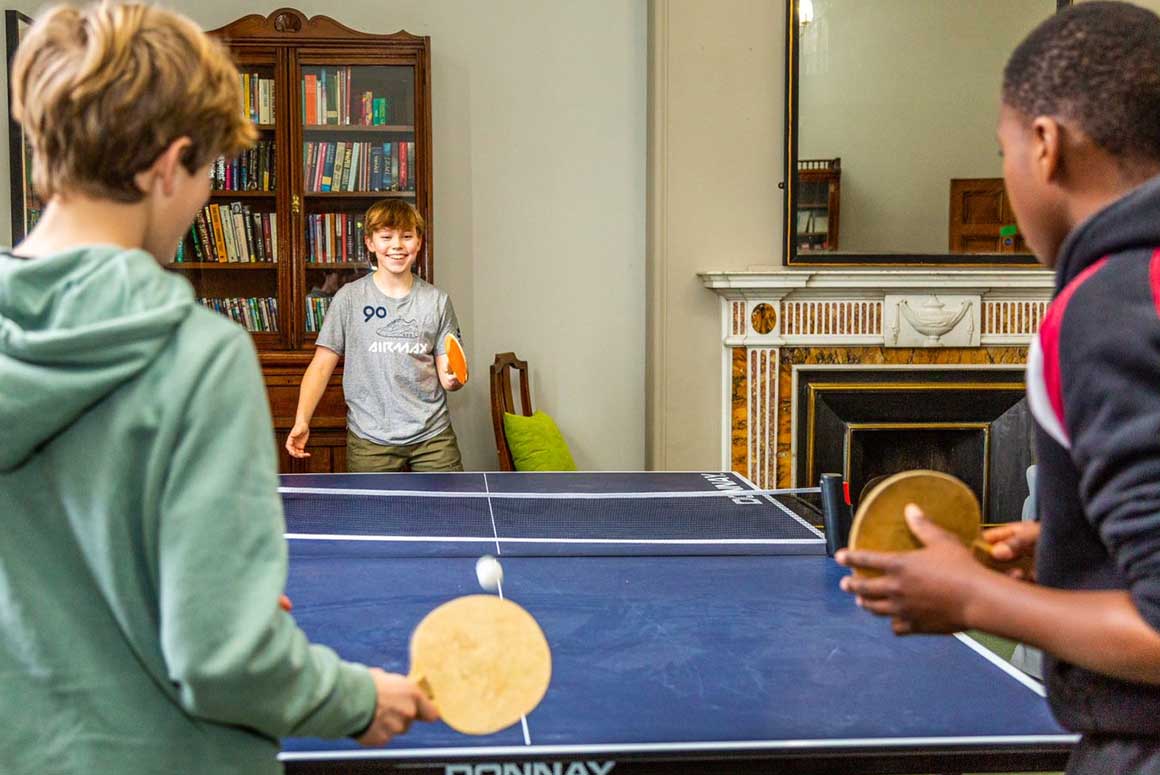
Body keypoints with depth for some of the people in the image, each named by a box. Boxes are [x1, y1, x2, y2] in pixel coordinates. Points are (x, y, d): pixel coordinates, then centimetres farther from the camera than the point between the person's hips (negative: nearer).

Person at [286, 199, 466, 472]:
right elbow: (321, 366, -1)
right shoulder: (349, 298, -1)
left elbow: (445, 375, 7)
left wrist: (453, 378, -16)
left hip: (433, 436, 2)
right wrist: (302, 421, -13)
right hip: (370, 441, -1)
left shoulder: (437, 301, 4)